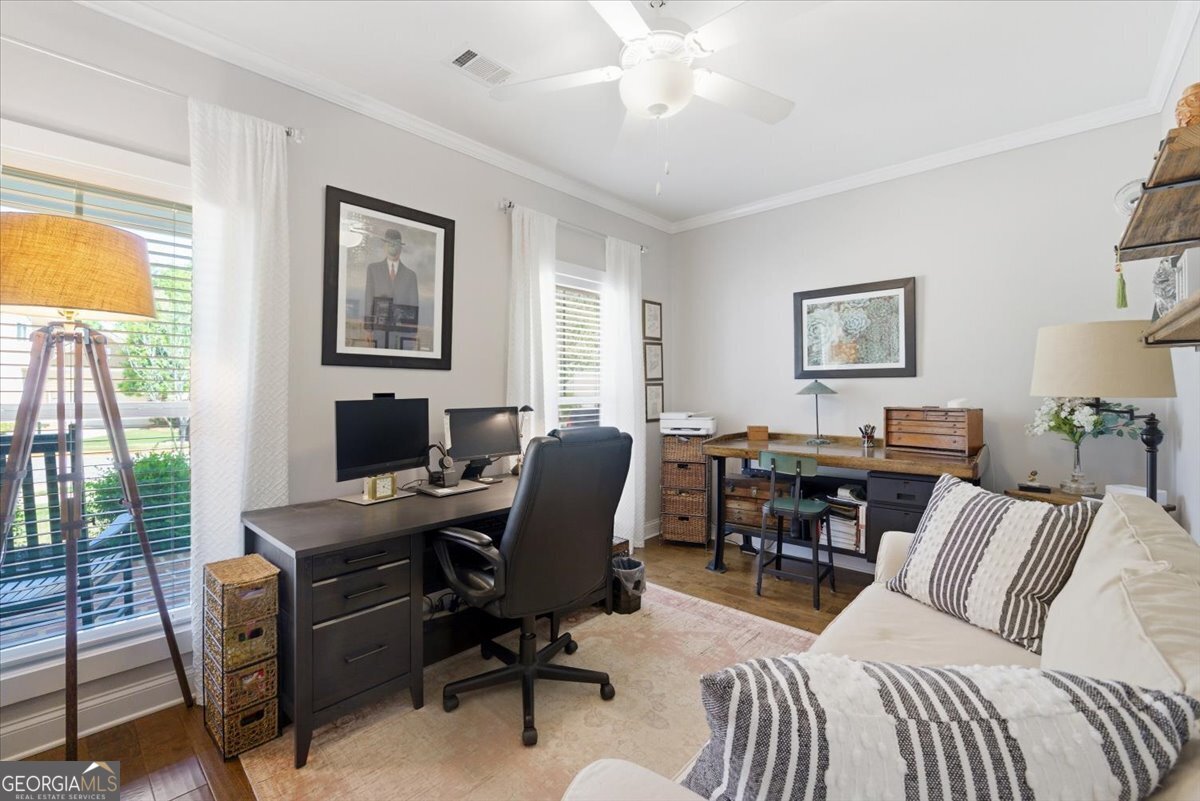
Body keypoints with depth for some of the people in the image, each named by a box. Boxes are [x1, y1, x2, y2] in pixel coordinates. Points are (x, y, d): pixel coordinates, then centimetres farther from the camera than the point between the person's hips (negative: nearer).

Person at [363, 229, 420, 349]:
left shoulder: (410, 275, 11)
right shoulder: (373, 268, 11)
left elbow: (413, 306, 7)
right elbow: (368, 298, 6)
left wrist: (414, 335, 0)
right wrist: (368, 329, -3)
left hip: (403, 333, 0)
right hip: (379, 330, 0)